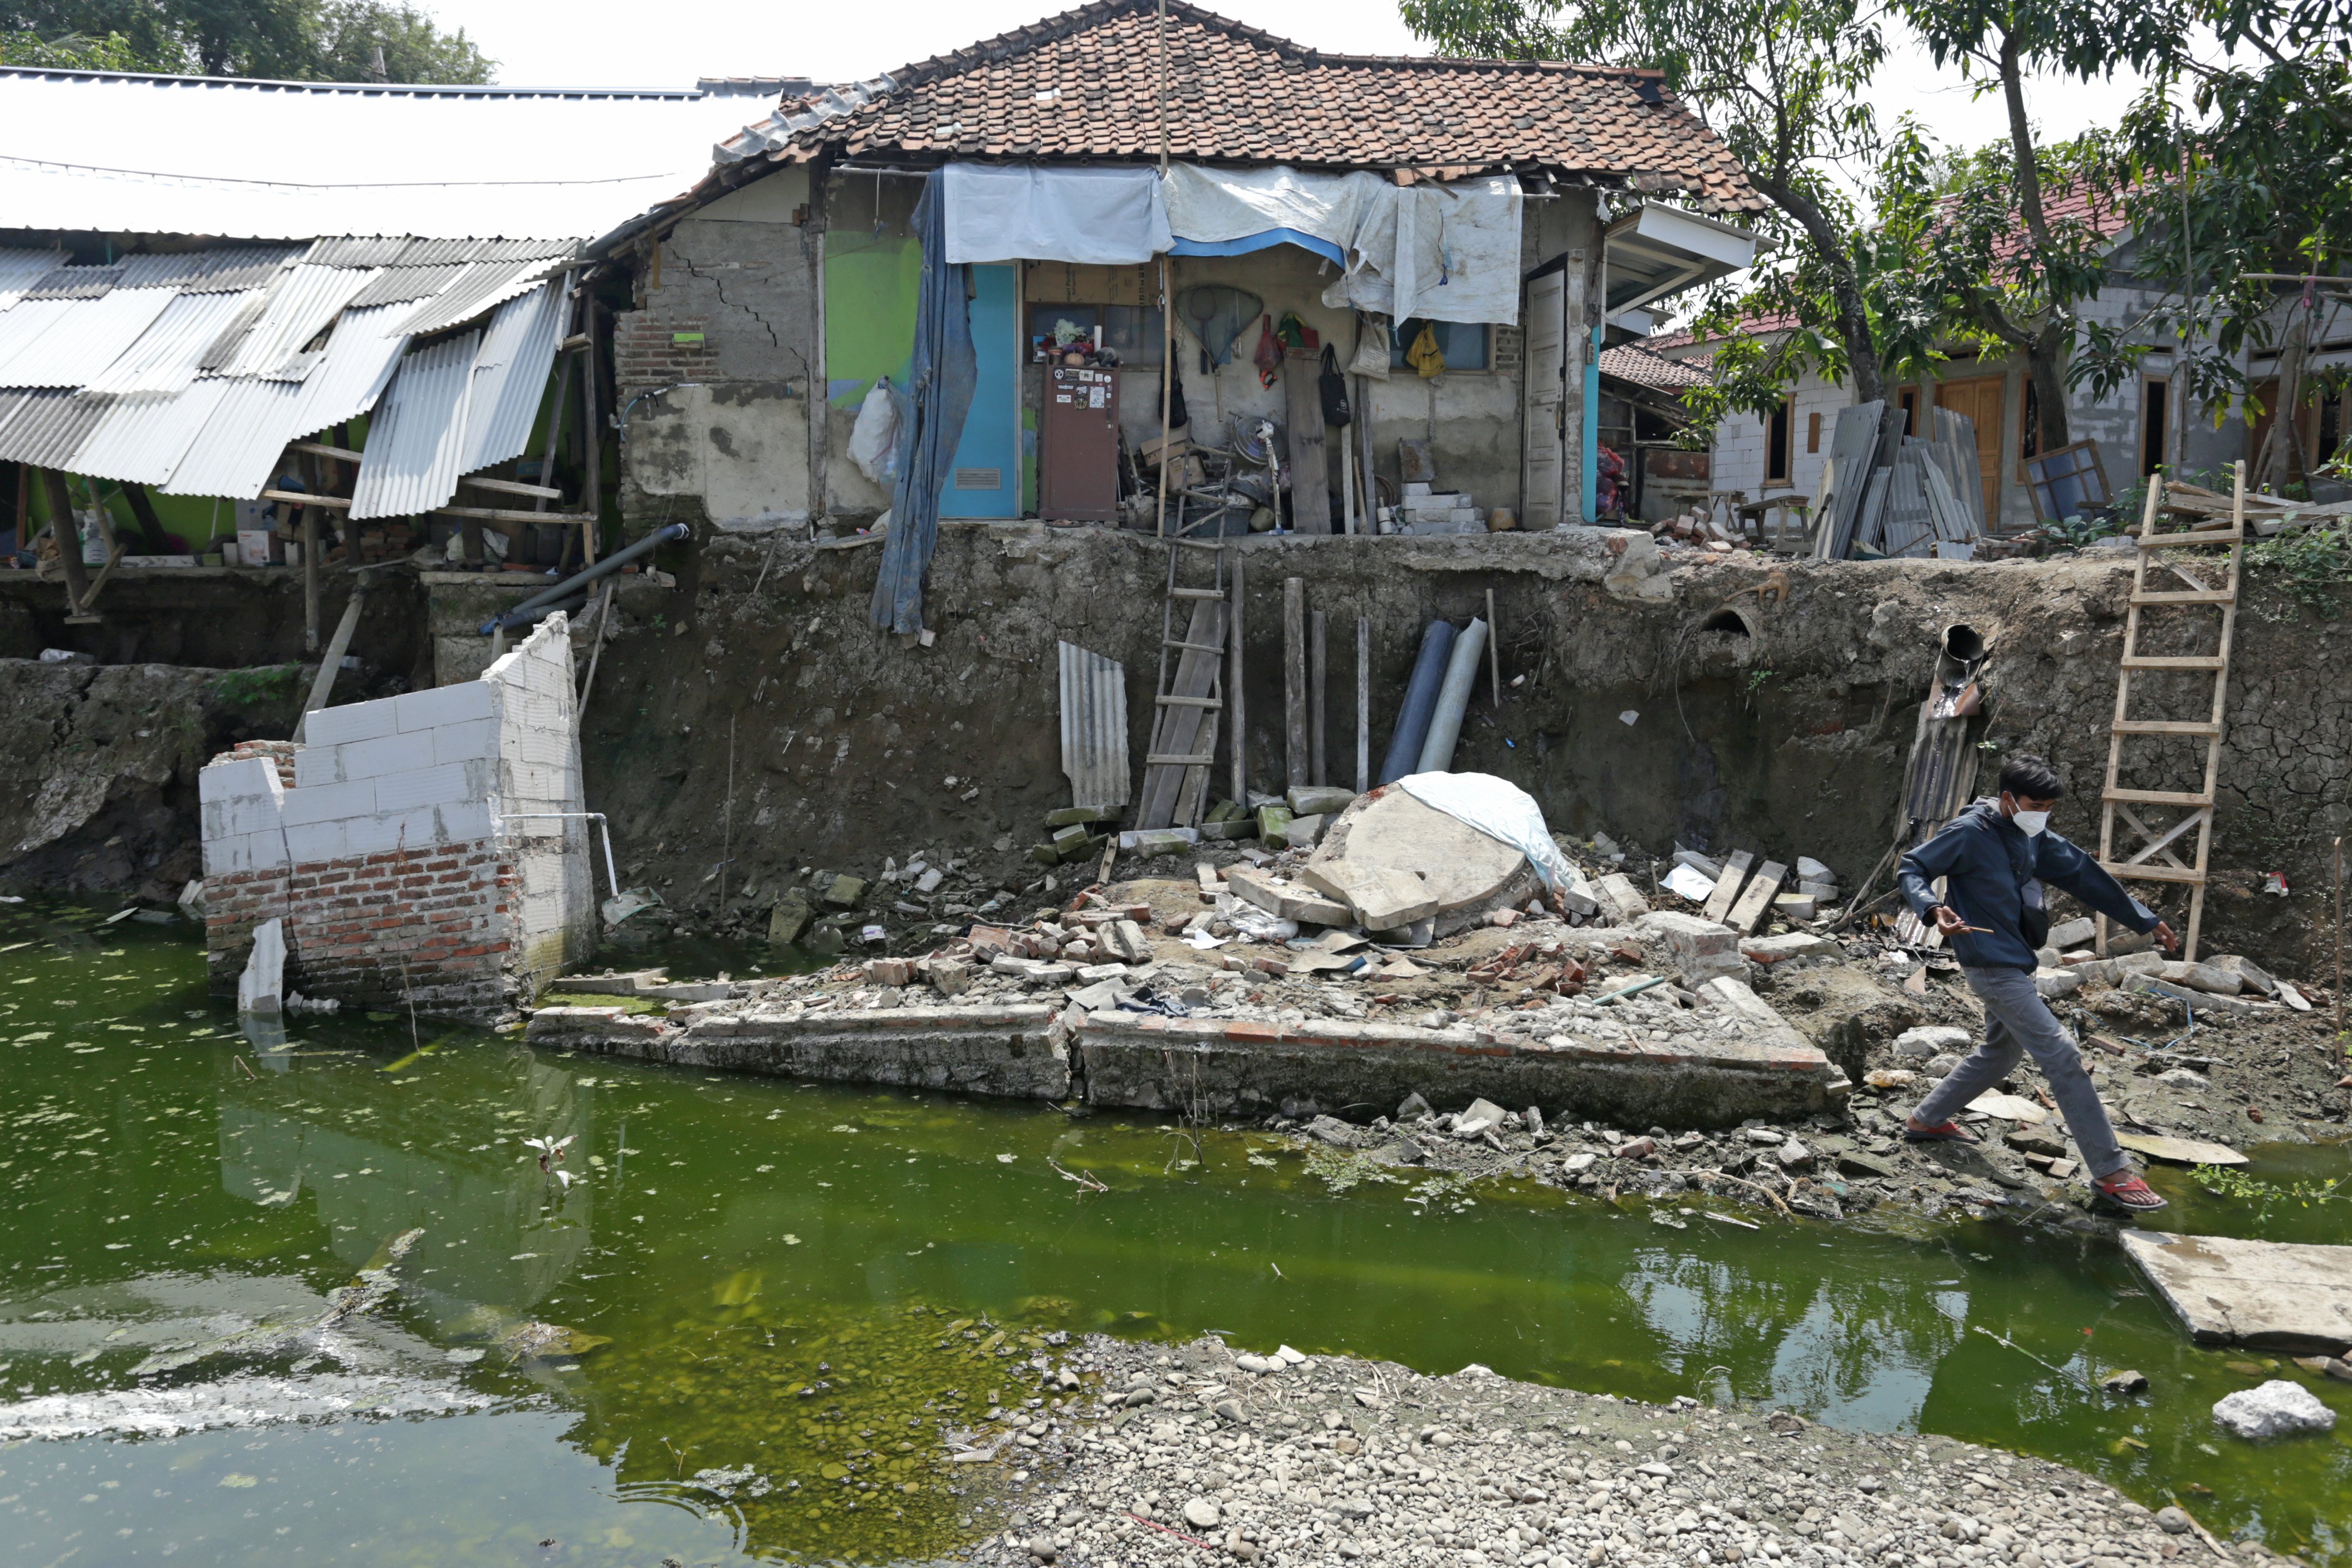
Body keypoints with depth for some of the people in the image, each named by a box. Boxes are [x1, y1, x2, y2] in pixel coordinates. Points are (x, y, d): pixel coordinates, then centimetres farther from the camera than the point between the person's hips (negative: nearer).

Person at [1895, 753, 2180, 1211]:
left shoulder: (2033, 838, 10)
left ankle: (1926, 1121, 37)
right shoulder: (1968, 833, -15)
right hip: (1992, 964, -10)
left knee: (2001, 1052, 23)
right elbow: (1910, 870, -13)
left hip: (2015, 963, 10)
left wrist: (2147, 921, 19)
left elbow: (2083, 876, 15)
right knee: (2062, 1057, -11)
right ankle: (2110, 1172, -7)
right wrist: (1934, 909, -33)